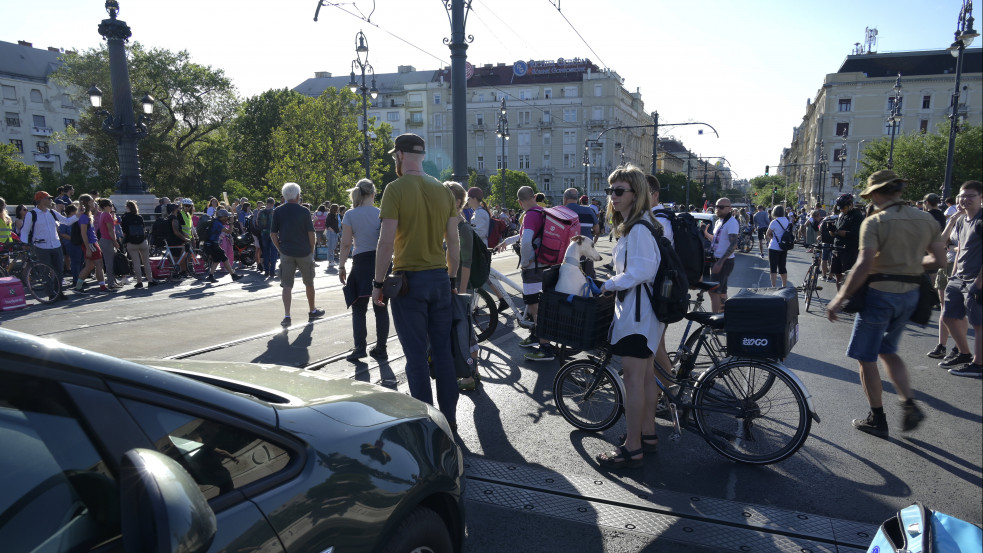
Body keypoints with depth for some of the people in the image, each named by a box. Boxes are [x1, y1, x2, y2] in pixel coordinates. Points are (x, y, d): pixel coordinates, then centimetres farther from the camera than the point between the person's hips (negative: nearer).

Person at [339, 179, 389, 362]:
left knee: (359, 309, 7)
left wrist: (341, 266, 1)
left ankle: (360, 348, -2)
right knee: (381, 308, 10)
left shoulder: (350, 215, -3)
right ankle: (381, 348, 14)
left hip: (361, 263, -2)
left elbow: (346, 243, -6)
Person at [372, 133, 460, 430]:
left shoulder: (396, 189, -8)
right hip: (440, 279, 5)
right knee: (443, 350, 12)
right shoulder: (443, 190, 8)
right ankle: (449, 418, 20)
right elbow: (454, 242, 9)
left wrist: (378, 283, -6)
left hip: (410, 280, -5)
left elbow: (386, 242, -13)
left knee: (416, 354, 2)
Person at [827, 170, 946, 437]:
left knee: (866, 358, 7)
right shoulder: (927, 220, 5)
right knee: (888, 351, 24)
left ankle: (877, 419, 14)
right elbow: (939, 260, 7)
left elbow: (864, 265, -24)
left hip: (879, 294, -7)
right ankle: (910, 405, 13)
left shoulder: (875, 222, -15)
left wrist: (840, 299, -19)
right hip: (910, 295, 7)